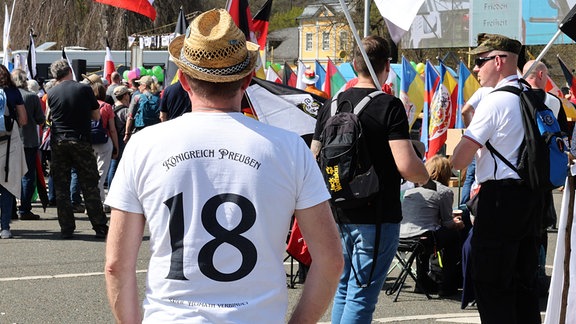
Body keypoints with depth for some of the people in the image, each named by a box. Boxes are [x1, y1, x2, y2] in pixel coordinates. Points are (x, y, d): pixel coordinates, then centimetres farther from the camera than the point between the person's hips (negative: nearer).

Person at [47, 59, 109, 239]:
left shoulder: (52, 93, 0)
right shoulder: (84, 89, -5)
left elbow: (51, 116, 11)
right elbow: (96, 116, 3)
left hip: (58, 143, 1)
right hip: (81, 141, -1)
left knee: (61, 188, 7)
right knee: (90, 187, 4)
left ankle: (66, 229, 5)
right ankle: (100, 228, 4)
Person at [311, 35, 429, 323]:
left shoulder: (330, 106, 5)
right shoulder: (389, 107, -13)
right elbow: (407, 167, -21)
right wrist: (425, 176, 1)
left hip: (339, 213, 6)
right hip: (376, 216, -6)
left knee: (343, 289, 19)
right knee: (361, 295, -4)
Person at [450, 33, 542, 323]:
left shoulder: (495, 101, -13)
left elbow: (459, 161, -16)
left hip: (501, 199, -8)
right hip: (533, 196, 8)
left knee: (491, 285, -3)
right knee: (524, 283, 14)